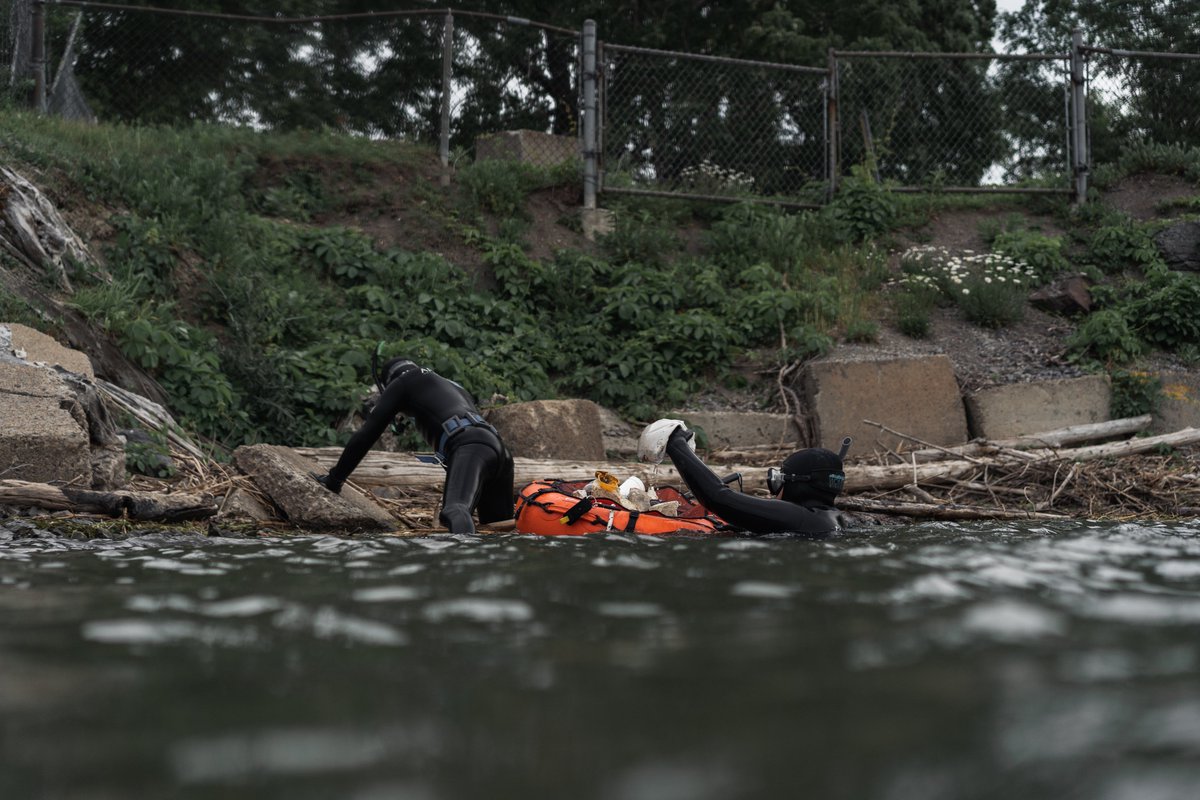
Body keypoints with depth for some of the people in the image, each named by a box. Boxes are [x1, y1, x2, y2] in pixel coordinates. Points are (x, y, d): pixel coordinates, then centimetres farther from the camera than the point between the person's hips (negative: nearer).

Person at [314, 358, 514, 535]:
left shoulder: (401, 382, 22)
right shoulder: (454, 386, 41)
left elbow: (368, 432, 18)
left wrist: (335, 478, 25)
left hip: (468, 447, -7)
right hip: (499, 448, 7)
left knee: (456, 510, -31)